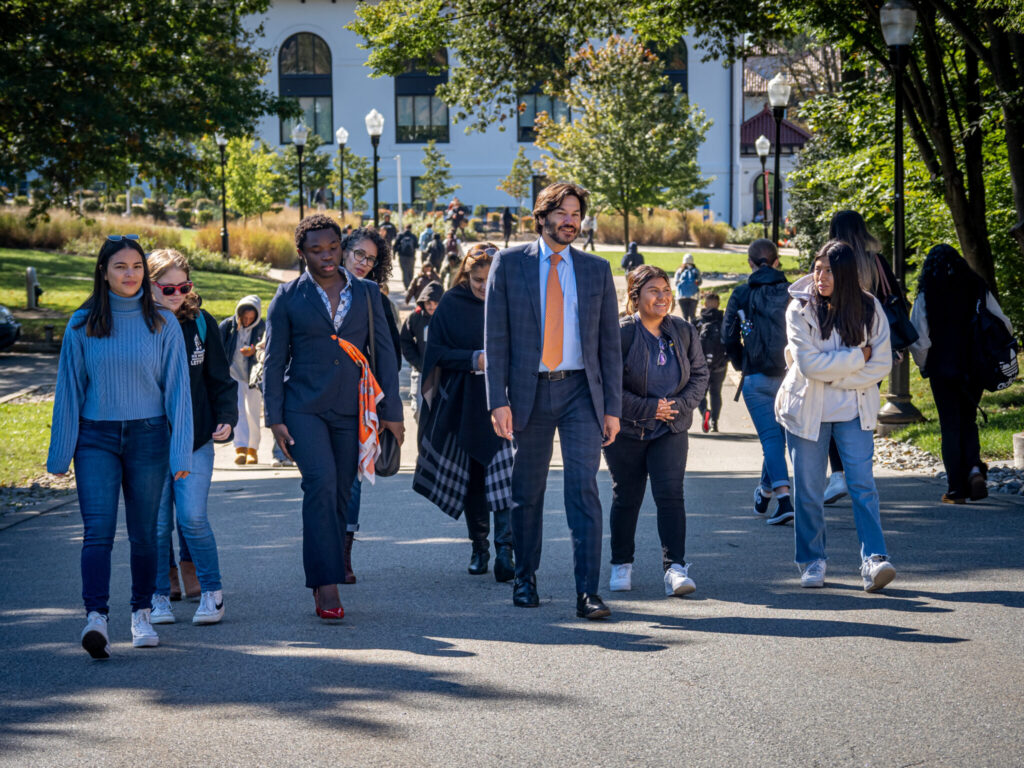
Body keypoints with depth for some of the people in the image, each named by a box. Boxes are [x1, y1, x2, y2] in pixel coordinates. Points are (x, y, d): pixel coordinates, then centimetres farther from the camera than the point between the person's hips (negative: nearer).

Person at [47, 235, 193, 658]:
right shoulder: (83, 324, 3)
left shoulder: (162, 323, 2)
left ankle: (141, 615, 21)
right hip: (96, 437, 0)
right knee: (98, 530, -13)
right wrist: (60, 452, 4)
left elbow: (177, 388, 3)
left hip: (148, 436, 1)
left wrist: (180, 451, -3)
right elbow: (69, 387, 6)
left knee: (144, 532, 7)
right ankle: (96, 617, -24)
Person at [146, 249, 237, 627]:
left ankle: (212, 593, 3)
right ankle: (159, 597, 15)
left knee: (192, 517, -9)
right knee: (156, 523, 2)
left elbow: (220, 378, 10)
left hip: (195, 438, 0)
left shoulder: (201, 323, 4)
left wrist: (226, 418, -4)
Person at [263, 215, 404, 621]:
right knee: (321, 483, -19)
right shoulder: (289, 297, 4)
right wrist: (275, 418, -2)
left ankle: (321, 581, 16)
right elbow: (274, 359, 5)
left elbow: (384, 352, 11)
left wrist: (392, 411, 6)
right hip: (305, 407, -3)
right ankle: (327, 586, -21)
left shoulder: (366, 292, 10)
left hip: (351, 410, 3)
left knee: (339, 494, 4)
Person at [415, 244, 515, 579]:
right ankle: (479, 548, 21)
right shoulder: (452, 305, 1)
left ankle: (505, 549, -18)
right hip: (464, 403, 2)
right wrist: (473, 359, -16)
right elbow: (436, 351, -2)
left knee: (504, 475, -14)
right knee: (472, 477, 9)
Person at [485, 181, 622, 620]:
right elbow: (495, 337, 1)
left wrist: (612, 407, 2)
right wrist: (498, 400, -8)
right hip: (529, 391, 0)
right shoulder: (509, 264, 3)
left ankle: (588, 592, -12)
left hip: (580, 391, 0)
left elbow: (609, 343, 9)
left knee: (584, 489, -10)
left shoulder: (597, 270, 8)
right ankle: (525, 579, 26)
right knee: (527, 492, 9)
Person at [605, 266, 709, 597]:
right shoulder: (620, 333, -12)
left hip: (671, 431, 2)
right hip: (626, 431, -2)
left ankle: (675, 567, -13)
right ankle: (621, 564, 24)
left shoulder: (683, 331, 2)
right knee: (626, 497, 8)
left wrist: (680, 406, -9)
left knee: (670, 494, -11)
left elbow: (700, 374, 8)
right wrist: (648, 408, -18)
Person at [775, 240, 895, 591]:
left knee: (862, 483, -11)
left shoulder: (870, 309, -2)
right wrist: (858, 357, -14)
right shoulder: (800, 309, -7)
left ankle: (874, 559, -15)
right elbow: (809, 364, -17)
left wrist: (831, 375, -12)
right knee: (809, 490, 4)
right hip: (807, 410, 0)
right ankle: (812, 562, 17)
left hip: (854, 411, 1)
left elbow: (881, 365, -6)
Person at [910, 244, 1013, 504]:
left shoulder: (926, 297, -6)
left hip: (943, 371, -2)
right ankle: (974, 467, -9)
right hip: (974, 371, 2)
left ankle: (956, 489, 2)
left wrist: (924, 366, 7)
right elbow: (1003, 326, -1)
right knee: (968, 421, 16)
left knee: (950, 426, 5)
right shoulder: (978, 290, 1)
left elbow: (919, 339, -9)